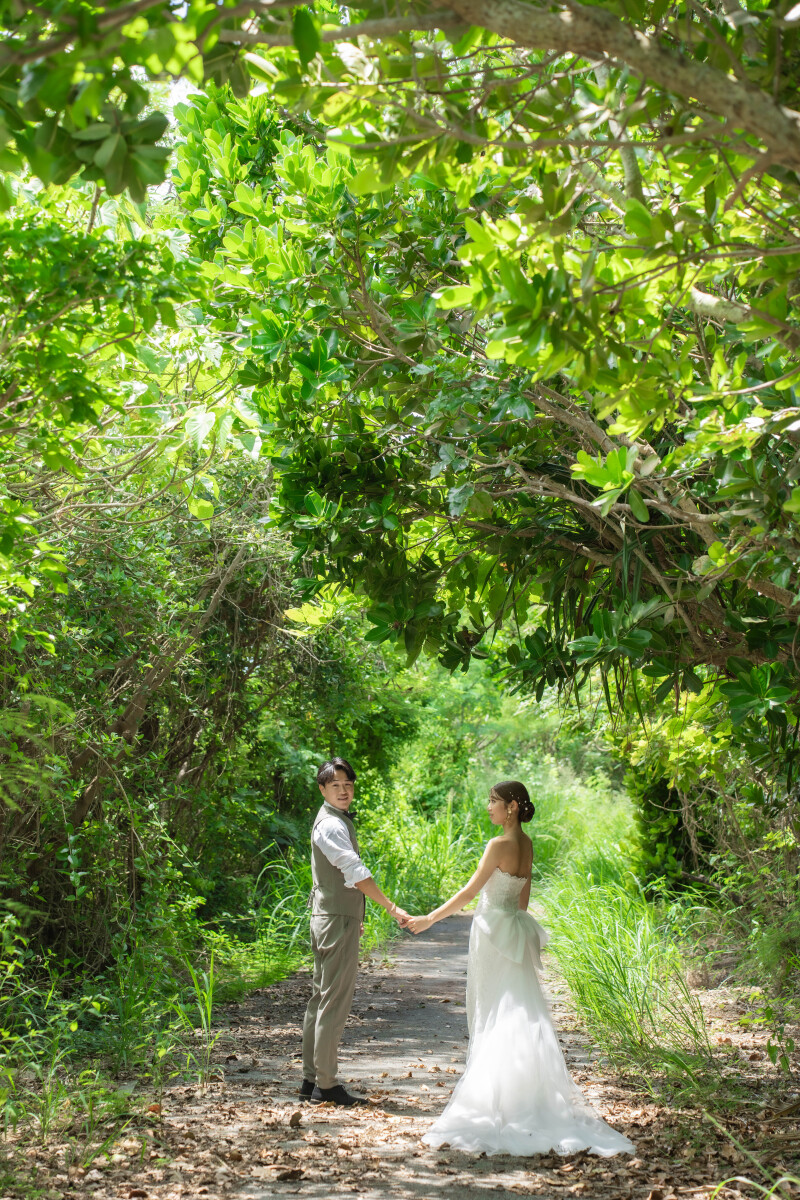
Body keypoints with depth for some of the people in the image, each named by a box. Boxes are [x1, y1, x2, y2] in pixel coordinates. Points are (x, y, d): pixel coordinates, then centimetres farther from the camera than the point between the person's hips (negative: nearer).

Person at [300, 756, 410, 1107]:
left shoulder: (336, 821, 16)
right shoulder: (331, 825, -17)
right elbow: (356, 873, -26)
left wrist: (354, 917, 31)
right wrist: (392, 907, -29)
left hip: (330, 918, 11)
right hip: (337, 922, -11)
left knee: (321, 998, 12)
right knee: (334, 1002, -6)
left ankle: (311, 1080, 18)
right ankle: (326, 1085, -2)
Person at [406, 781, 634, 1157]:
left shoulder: (499, 845, -18)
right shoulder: (526, 845, 7)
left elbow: (469, 891, -15)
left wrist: (429, 919, -8)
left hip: (494, 933, -8)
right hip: (514, 929, 8)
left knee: (495, 1016, 0)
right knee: (516, 1015, 10)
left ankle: (495, 1101, 6)